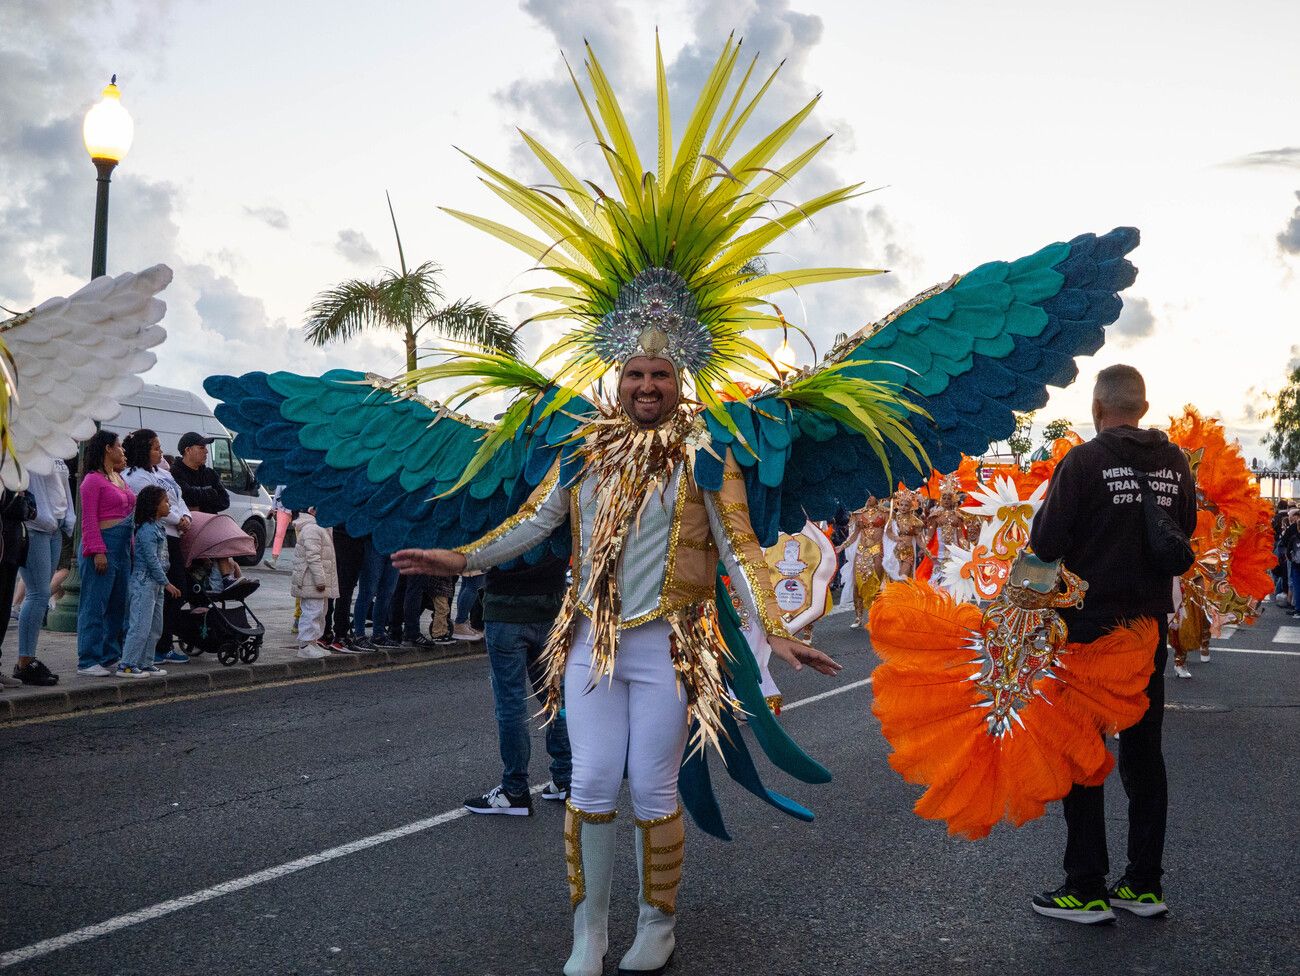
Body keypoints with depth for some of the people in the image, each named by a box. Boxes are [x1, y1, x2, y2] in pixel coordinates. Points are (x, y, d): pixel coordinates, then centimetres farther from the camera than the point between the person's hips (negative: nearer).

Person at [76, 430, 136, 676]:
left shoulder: (119, 478, 18)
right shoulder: (93, 480, -8)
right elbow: (89, 520, -14)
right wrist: (98, 551, -21)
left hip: (123, 547, 9)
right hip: (103, 545, -9)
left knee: (119, 605, 11)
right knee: (95, 605, -5)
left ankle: (110, 658, 20)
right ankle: (87, 662, 0)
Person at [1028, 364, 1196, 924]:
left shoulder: (1084, 462, -15)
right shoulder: (1175, 464, 2)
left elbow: (1044, 545, -14)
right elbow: (1185, 533, 14)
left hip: (1090, 626, -5)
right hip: (1151, 626, 5)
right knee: (1143, 751, 13)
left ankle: (1087, 890, 7)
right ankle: (1145, 884, 21)